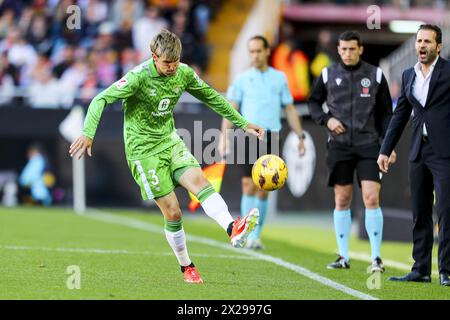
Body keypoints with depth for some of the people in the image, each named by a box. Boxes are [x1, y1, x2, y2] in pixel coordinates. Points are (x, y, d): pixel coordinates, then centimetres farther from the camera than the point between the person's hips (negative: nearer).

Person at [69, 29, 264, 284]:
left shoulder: (184, 73, 0)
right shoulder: (139, 77, -18)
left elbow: (212, 97, 15)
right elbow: (101, 100, -19)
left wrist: (242, 123, 16)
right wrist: (88, 133, -33)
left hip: (169, 140, 5)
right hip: (143, 149, -5)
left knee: (199, 180, -23)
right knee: (172, 212, -7)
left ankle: (233, 229, -42)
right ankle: (186, 267, 10)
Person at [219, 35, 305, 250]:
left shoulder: (279, 78, 10)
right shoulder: (242, 79, 6)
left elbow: (290, 110, 13)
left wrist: (300, 136, 8)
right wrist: (224, 137, -10)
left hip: (271, 137, 1)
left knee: (263, 189, 2)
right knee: (249, 186, -8)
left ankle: (256, 235, 11)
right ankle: (249, 235, -8)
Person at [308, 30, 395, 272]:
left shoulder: (376, 75, 4)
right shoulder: (328, 75, 5)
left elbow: (385, 113, 9)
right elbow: (313, 102, 17)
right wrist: (326, 119, -3)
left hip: (368, 145, -1)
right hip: (339, 146, 1)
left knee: (372, 200, -10)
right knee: (341, 201, 3)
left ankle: (376, 257, -5)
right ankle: (343, 257, 11)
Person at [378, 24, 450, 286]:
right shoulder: (409, 75, 14)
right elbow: (400, 115, 20)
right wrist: (386, 150, 19)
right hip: (419, 152, 6)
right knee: (420, 214, 9)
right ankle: (421, 269, 15)